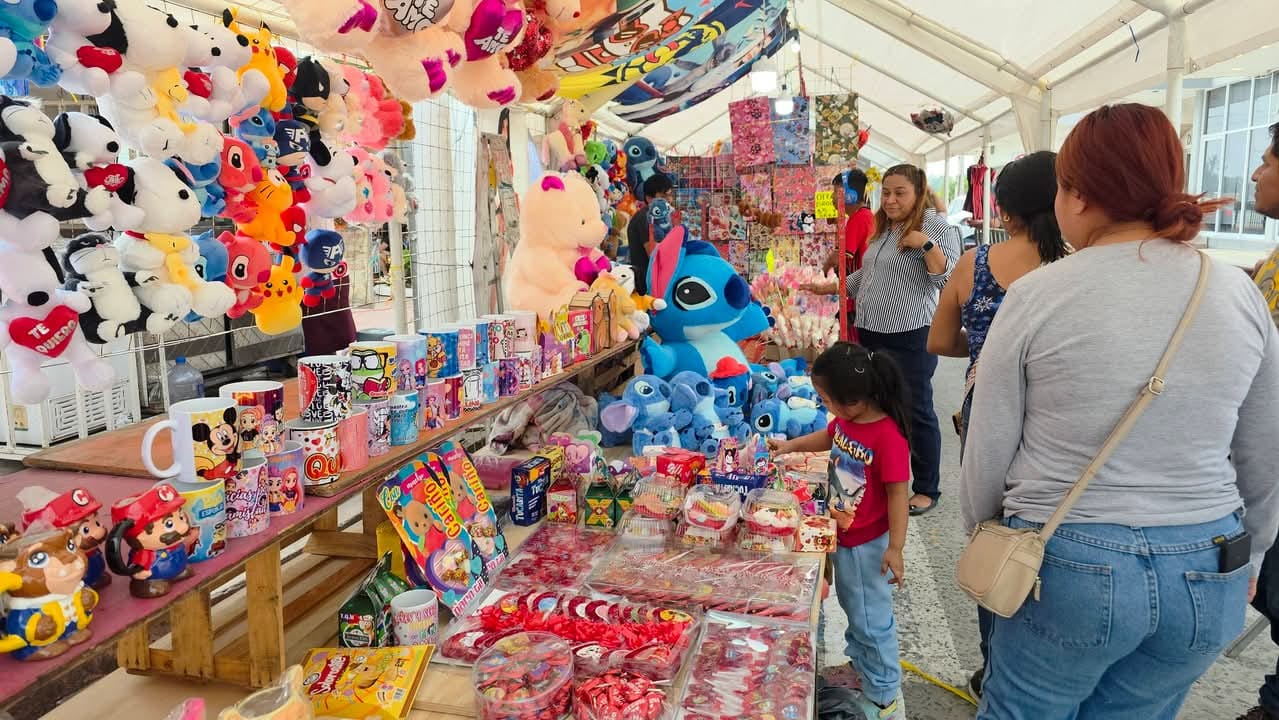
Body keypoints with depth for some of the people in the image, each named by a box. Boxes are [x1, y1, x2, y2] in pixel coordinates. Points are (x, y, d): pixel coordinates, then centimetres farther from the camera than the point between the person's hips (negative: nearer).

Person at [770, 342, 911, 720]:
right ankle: (858, 664, 50)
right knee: (852, 607, 27)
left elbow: (898, 495, -26)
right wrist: (790, 445, 10)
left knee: (871, 619, 8)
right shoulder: (847, 420, -7)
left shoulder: (889, 438, -31)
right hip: (843, 535, 8)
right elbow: (829, 437, 17)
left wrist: (895, 549, -24)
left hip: (868, 544, -8)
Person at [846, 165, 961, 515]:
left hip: (909, 337, -8)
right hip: (871, 333, 8)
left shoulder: (936, 226, -8)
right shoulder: (884, 228, 15)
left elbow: (948, 278, -16)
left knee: (915, 411, 0)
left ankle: (927, 489, 12)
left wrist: (926, 244, -24)